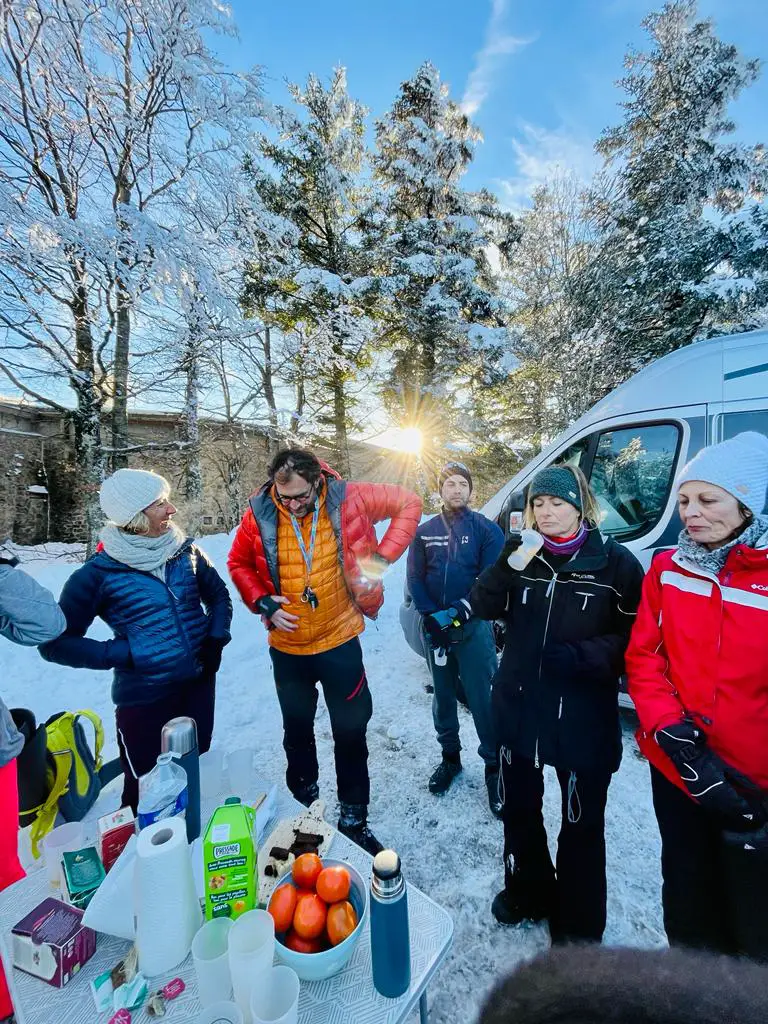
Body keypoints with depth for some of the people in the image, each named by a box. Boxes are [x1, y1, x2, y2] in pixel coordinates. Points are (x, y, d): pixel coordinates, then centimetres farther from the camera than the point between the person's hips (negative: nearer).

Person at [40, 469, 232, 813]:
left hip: (199, 685, 4)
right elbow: (56, 643, -6)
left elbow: (218, 595, 10)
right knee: (145, 791, 13)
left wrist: (216, 638, -5)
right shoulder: (99, 572, -13)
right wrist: (121, 653, -17)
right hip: (143, 697, -3)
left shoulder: (186, 552, -4)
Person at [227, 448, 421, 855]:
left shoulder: (346, 499, -16)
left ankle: (354, 818, 38)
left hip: (339, 641, -1)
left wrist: (383, 556, -16)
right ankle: (303, 802, 51)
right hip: (288, 646, 2)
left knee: (351, 731, 13)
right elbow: (238, 563, 4)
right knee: (297, 729, 23)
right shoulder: (260, 515, -13)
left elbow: (408, 503, -7)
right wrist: (262, 602, -12)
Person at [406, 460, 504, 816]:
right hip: (434, 627, 3)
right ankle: (450, 757, 37)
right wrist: (431, 617, -10)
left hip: (474, 626, -3)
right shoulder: (424, 531, 4)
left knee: (482, 700, 3)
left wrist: (461, 610, -17)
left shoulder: (486, 529, -3)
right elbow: (415, 579, 1)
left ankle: (494, 766, 24)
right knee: (443, 696, 17)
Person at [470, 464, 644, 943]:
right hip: (519, 709, 4)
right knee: (519, 809, 24)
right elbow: (484, 607, -7)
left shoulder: (615, 562, -10)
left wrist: (581, 655, -24)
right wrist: (506, 566, -22)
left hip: (584, 719, -3)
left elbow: (632, 638, -10)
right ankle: (528, 892, 52)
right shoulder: (523, 553, 0)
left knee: (582, 824, 16)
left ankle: (578, 927, 44)